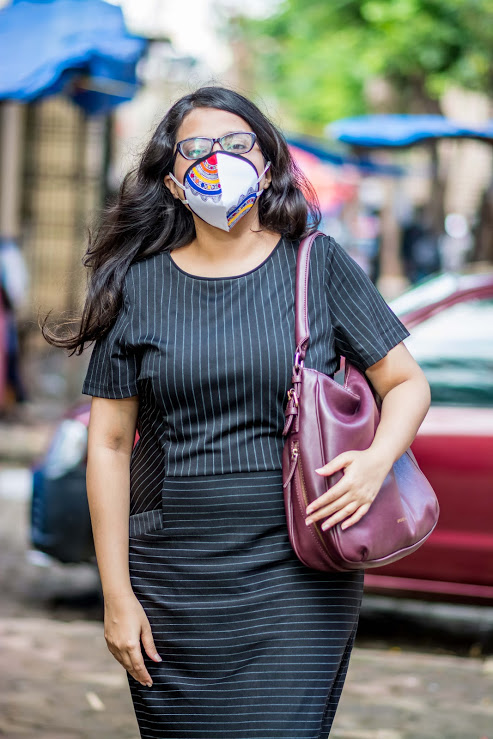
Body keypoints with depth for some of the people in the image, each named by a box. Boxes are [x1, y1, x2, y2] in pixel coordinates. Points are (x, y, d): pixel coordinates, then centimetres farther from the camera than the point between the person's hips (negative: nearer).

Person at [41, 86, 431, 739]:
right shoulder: (140, 285, 3)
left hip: (299, 574, -1)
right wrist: (117, 595, -1)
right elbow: (109, 444, 3)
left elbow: (407, 383, 7)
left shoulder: (318, 266, 3)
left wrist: (376, 461, -15)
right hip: (173, 580, 1)